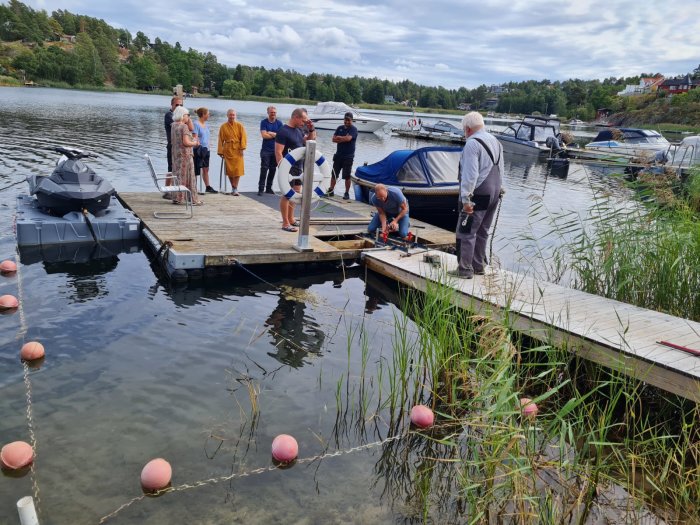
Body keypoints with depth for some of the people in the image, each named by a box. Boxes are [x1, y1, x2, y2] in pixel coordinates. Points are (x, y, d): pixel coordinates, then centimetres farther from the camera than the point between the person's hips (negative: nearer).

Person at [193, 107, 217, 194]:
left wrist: (208, 147, 16)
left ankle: (208, 187, 19)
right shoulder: (196, 124, -10)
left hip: (206, 150, 8)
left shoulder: (206, 125, 14)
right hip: (199, 150, -8)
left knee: (206, 169, 13)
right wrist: (198, 145, -24)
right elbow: (195, 137, -15)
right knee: (196, 170, -3)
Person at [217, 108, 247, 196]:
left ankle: (235, 189, -5)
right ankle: (233, 187, 17)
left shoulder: (239, 125, 4)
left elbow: (243, 137, -1)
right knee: (229, 170, 4)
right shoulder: (223, 126, 6)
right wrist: (220, 152, 2)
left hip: (237, 150, -1)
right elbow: (221, 140, 5)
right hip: (227, 150, 1)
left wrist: (242, 148, -13)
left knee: (238, 170, -9)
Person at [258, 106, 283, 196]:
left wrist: (271, 133, -10)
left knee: (272, 170, 8)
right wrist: (276, 135, -6)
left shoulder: (279, 123, 7)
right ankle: (261, 189, -7)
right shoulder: (264, 122, 0)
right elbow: (264, 135, -12)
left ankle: (269, 188, 17)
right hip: (266, 150, -3)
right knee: (264, 169, -8)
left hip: (276, 150, 3)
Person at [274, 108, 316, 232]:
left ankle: (291, 219, 28)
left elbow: (310, 141, 22)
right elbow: (278, 152, -19)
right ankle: (285, 223, 1)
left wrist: (311, 129, 5)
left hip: (298, 167, 9)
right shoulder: (283, 132, -16)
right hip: (288, 168, -9)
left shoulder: (299, 130, 10)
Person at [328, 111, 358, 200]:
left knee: (347, 176, -1)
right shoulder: (340, 128, 11)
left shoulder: (353, 129, -5)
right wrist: (344, 139, -12)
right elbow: (334, 139, 1)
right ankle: (331, 190, 15)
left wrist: (339, 138, -6)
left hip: (348, 157, -5)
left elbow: (348, 138, -21)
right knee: (334, 174, 7)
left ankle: (347, 193, 7)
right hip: (338, 155, 5)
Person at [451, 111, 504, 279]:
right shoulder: (496, 142, 14)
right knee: (482, 232, 17)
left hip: (478, 195, -9)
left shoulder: (472, 144, -15)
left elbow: (470, 175, -21)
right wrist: (497, 190, 20)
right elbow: (500, 170, 17)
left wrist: (466, 198, -21)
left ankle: (464, 269, 1)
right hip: (494, 194, 9)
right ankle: (479, 266, 25)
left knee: (466, 232, -2)